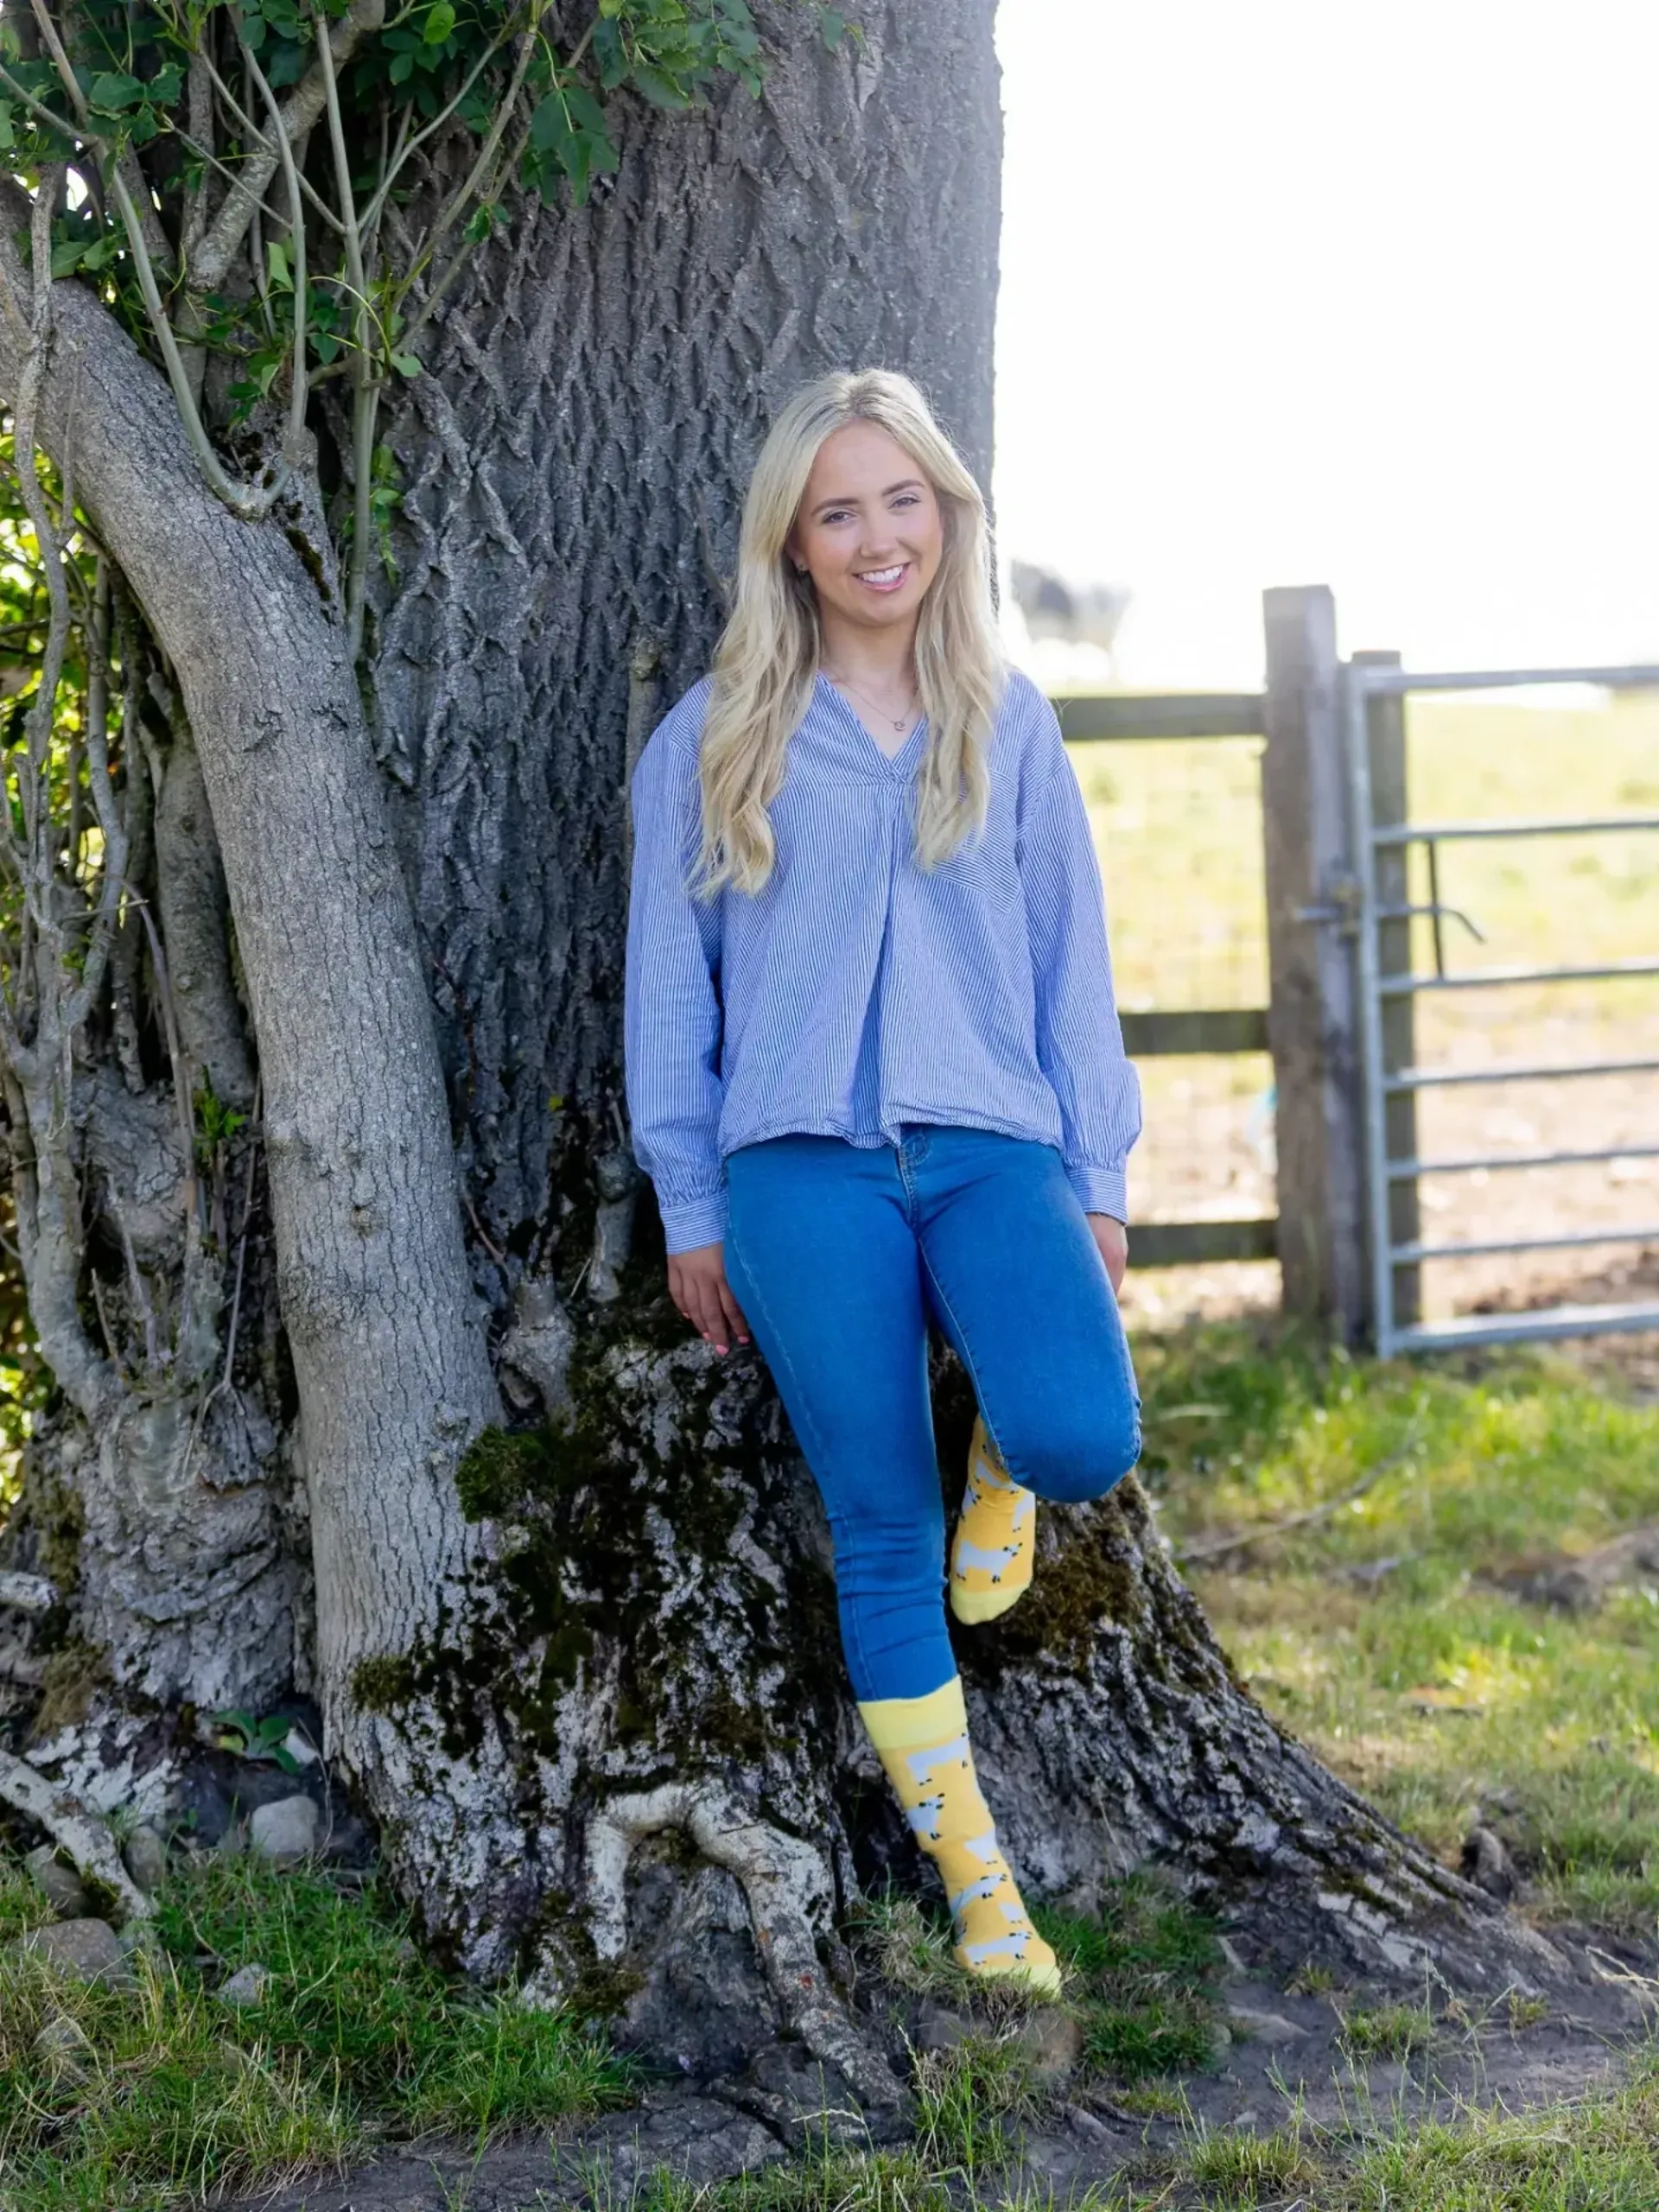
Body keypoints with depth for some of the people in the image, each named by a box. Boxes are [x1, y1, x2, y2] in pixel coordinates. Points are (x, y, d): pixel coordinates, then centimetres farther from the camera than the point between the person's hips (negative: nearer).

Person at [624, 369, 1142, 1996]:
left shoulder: (1009, 725, 12)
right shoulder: (716, 741, 7)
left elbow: (1071, 959, 14)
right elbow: (670, 980, 10)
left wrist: (1099, 1182, 9)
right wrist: (691, 1208, 8)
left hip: (995, 1146, 1)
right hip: (805, 1168, -1)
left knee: (1083, 1441, -25)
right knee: (881, 1542, -1)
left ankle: (1002, 1459, 13)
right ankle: (977, 1888, 11)